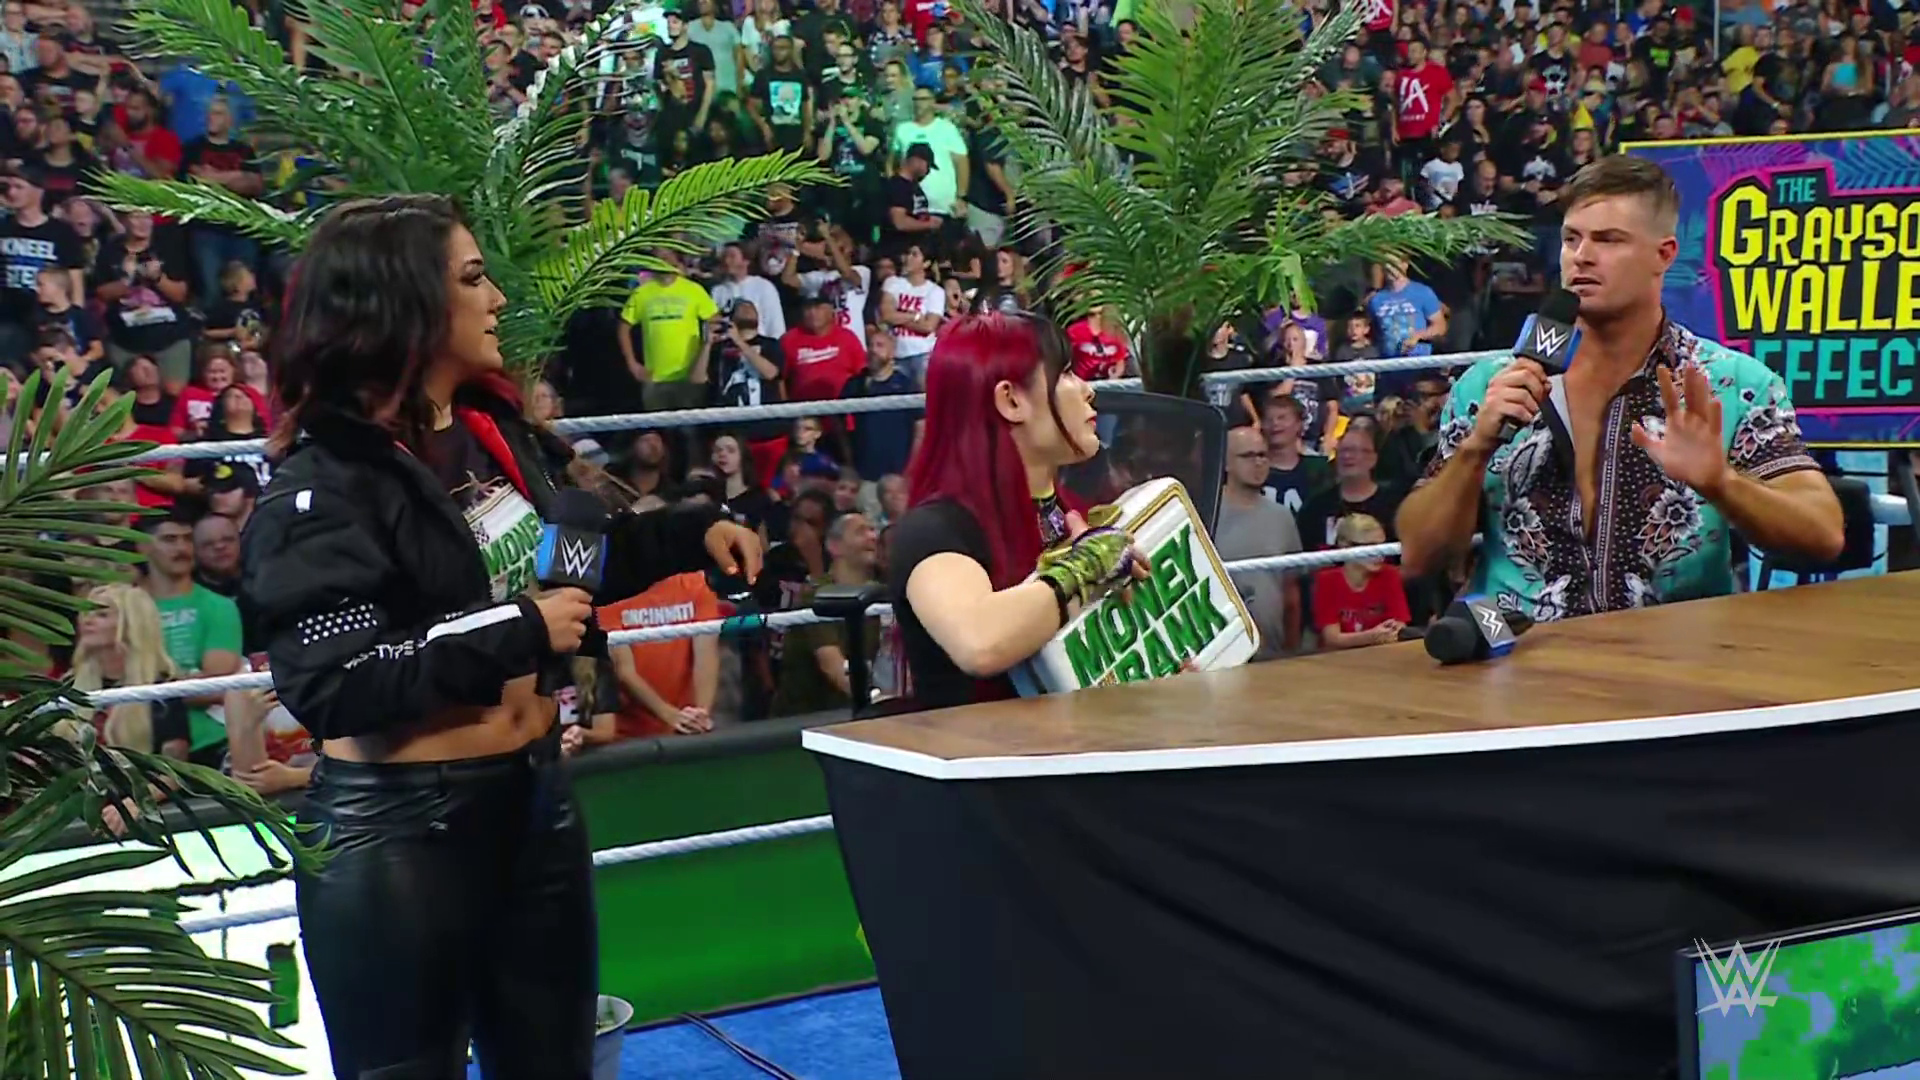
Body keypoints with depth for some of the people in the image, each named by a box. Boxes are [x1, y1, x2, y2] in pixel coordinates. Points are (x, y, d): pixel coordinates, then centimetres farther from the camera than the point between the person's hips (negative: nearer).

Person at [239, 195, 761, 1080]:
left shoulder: (496, 430, 4)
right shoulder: (329, 480, -18)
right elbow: (330, 686, -27)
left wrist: (695, 532, 11)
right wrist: (518, 633, -23)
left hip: (533, 798, 8)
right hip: (398, 830, -7)